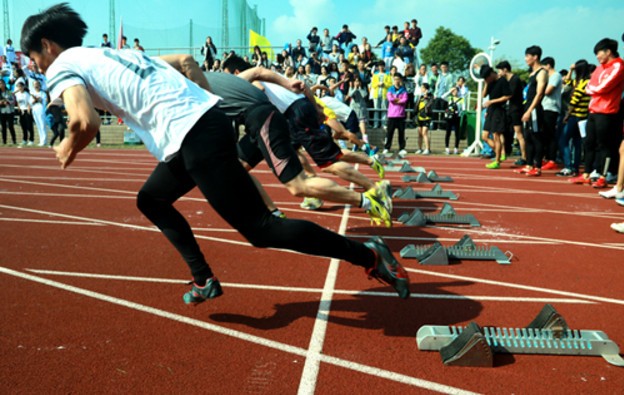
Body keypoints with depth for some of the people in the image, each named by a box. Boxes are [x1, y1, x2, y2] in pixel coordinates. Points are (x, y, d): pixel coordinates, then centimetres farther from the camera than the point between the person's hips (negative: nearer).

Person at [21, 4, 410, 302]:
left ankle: (368, 254, 0)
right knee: (151, 200, 26)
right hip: (207, 120, 10)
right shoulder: (113, 53, 29)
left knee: (260, 229, -4)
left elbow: (86, 124, -13)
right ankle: (205, 280, 27)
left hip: (194, 136, -9)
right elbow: (186, 61, 27)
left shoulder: (62, 66, 6)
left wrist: (66, 151, 8)